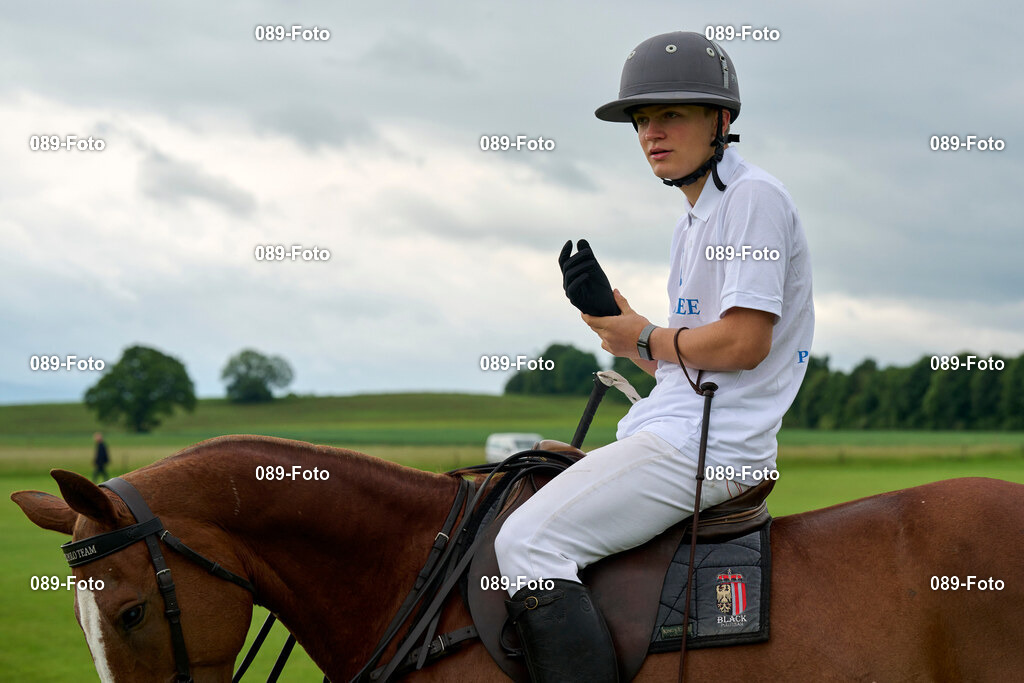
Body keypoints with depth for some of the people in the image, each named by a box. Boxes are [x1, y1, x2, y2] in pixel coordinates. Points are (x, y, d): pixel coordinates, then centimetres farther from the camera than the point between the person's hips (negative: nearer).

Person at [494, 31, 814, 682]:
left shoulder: (754, 196, -10)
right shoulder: (693, 222, 20)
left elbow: (743, 343, -19)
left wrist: (645, 339, -4)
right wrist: (608, 314, 6)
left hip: (710, 445, -11)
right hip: (676, 431, 11)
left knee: (528, 542, -19)